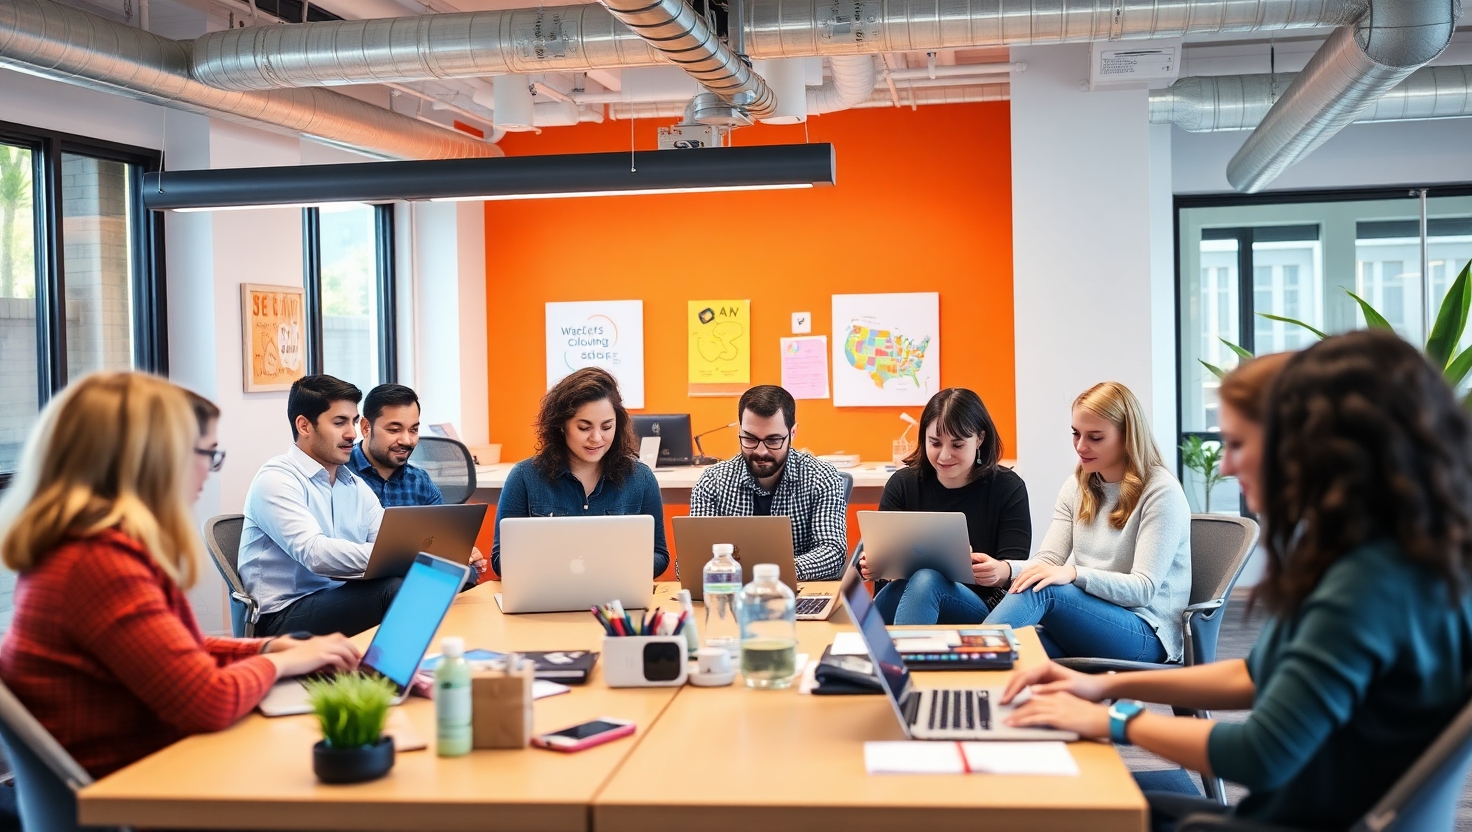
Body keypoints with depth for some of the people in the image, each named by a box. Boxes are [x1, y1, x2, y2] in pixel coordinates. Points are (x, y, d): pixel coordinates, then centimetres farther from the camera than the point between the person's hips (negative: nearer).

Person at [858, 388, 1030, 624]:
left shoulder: (1007, 488, 3)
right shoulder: (902, 484, 9)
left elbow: (1016, 569, -5)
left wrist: (1000, 572, -31)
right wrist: (872, 565, -24)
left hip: (979, 611, -2)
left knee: (926, 579, -35)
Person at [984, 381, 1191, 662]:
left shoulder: (1160, 491, -8)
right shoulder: (1077, 487, 14)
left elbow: (1144, 588, -14)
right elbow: (1048, 560, 4)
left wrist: (1074, 573, -31)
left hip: (1147, 635, -5)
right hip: (1088, 618, 5)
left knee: (1041, 590, -32)